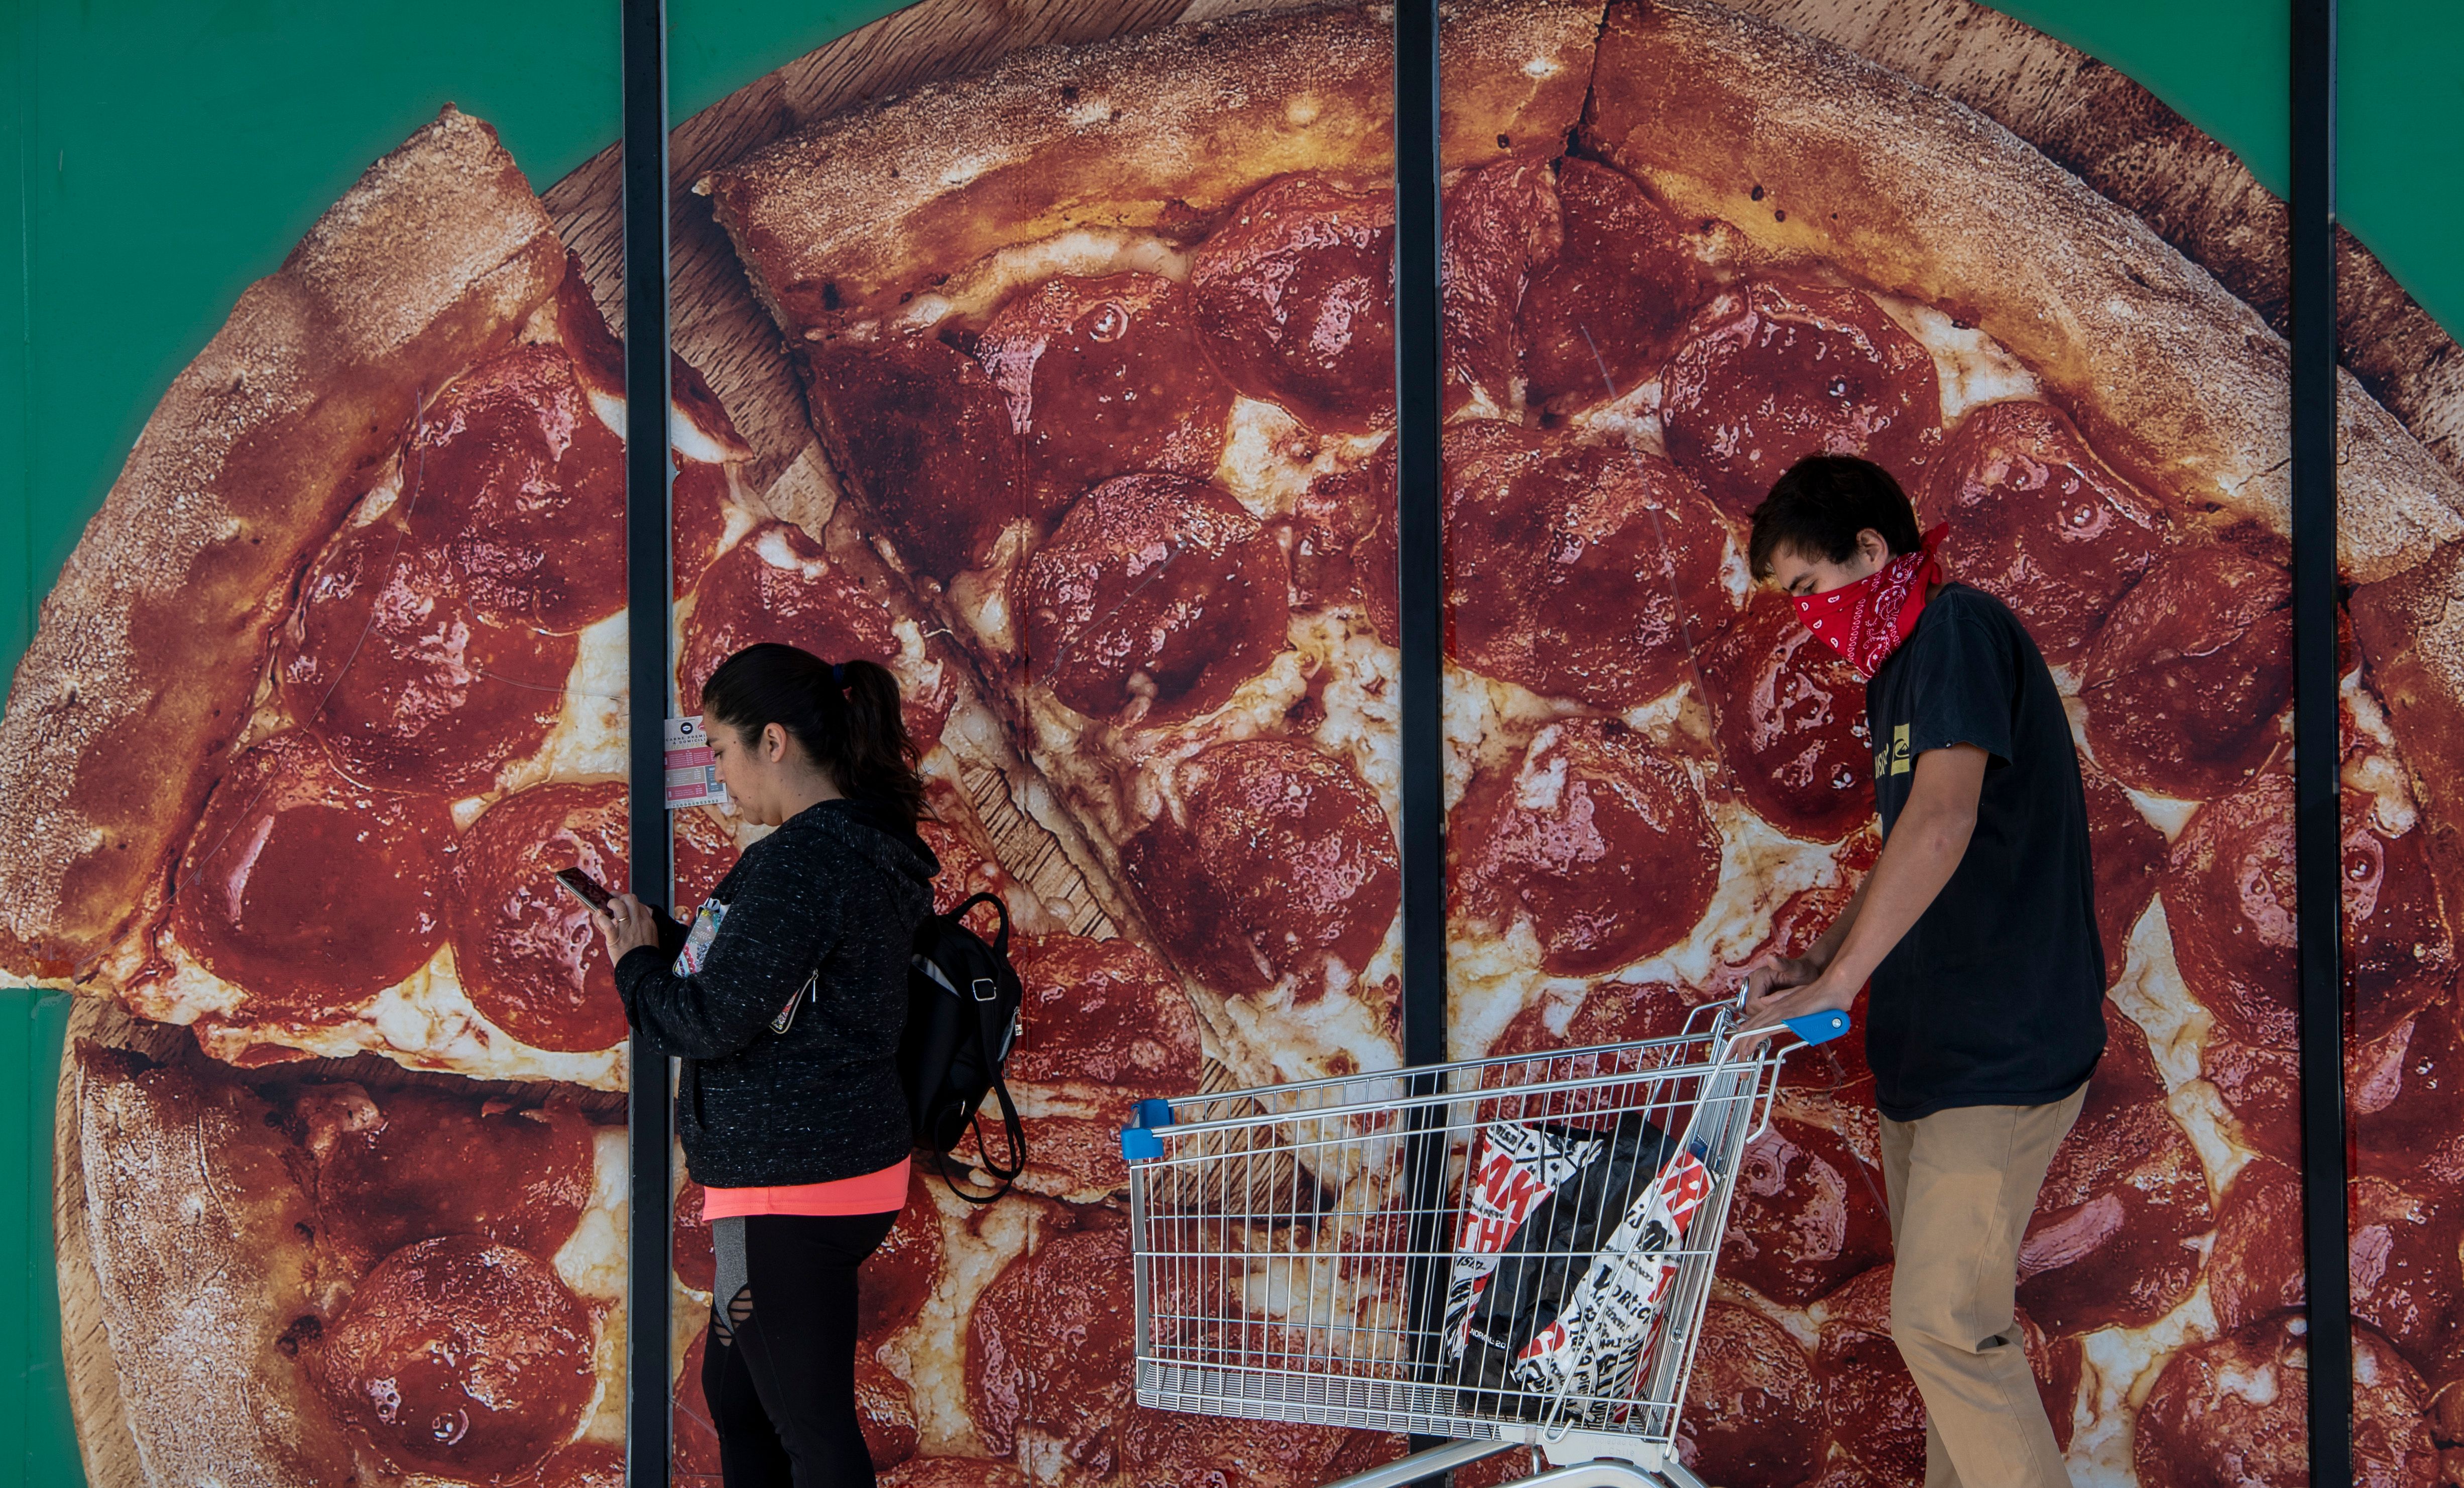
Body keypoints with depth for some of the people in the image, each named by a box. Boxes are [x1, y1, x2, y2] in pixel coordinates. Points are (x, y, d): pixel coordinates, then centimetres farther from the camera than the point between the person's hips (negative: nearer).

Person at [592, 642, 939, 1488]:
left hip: (791, 1188, -10)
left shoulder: (800, 861, -21)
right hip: (846, 1161, 10)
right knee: (734, 1390, 22)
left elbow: (712, 1023, -21)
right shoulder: (866, 848, 10)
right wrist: (663, 941, 8)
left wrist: (638, 965, -3)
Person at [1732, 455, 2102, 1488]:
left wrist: (1837, 981, -19)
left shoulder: (1960, 630, -13)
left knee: (1944, 1322, -14)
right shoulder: (1901, 668, 18)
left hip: (2001, 1046, -10)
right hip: (1928, 1047, 10)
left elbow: (1943, 825, -24)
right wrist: (1816, 964, 10)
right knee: (1939, 1314, 11)